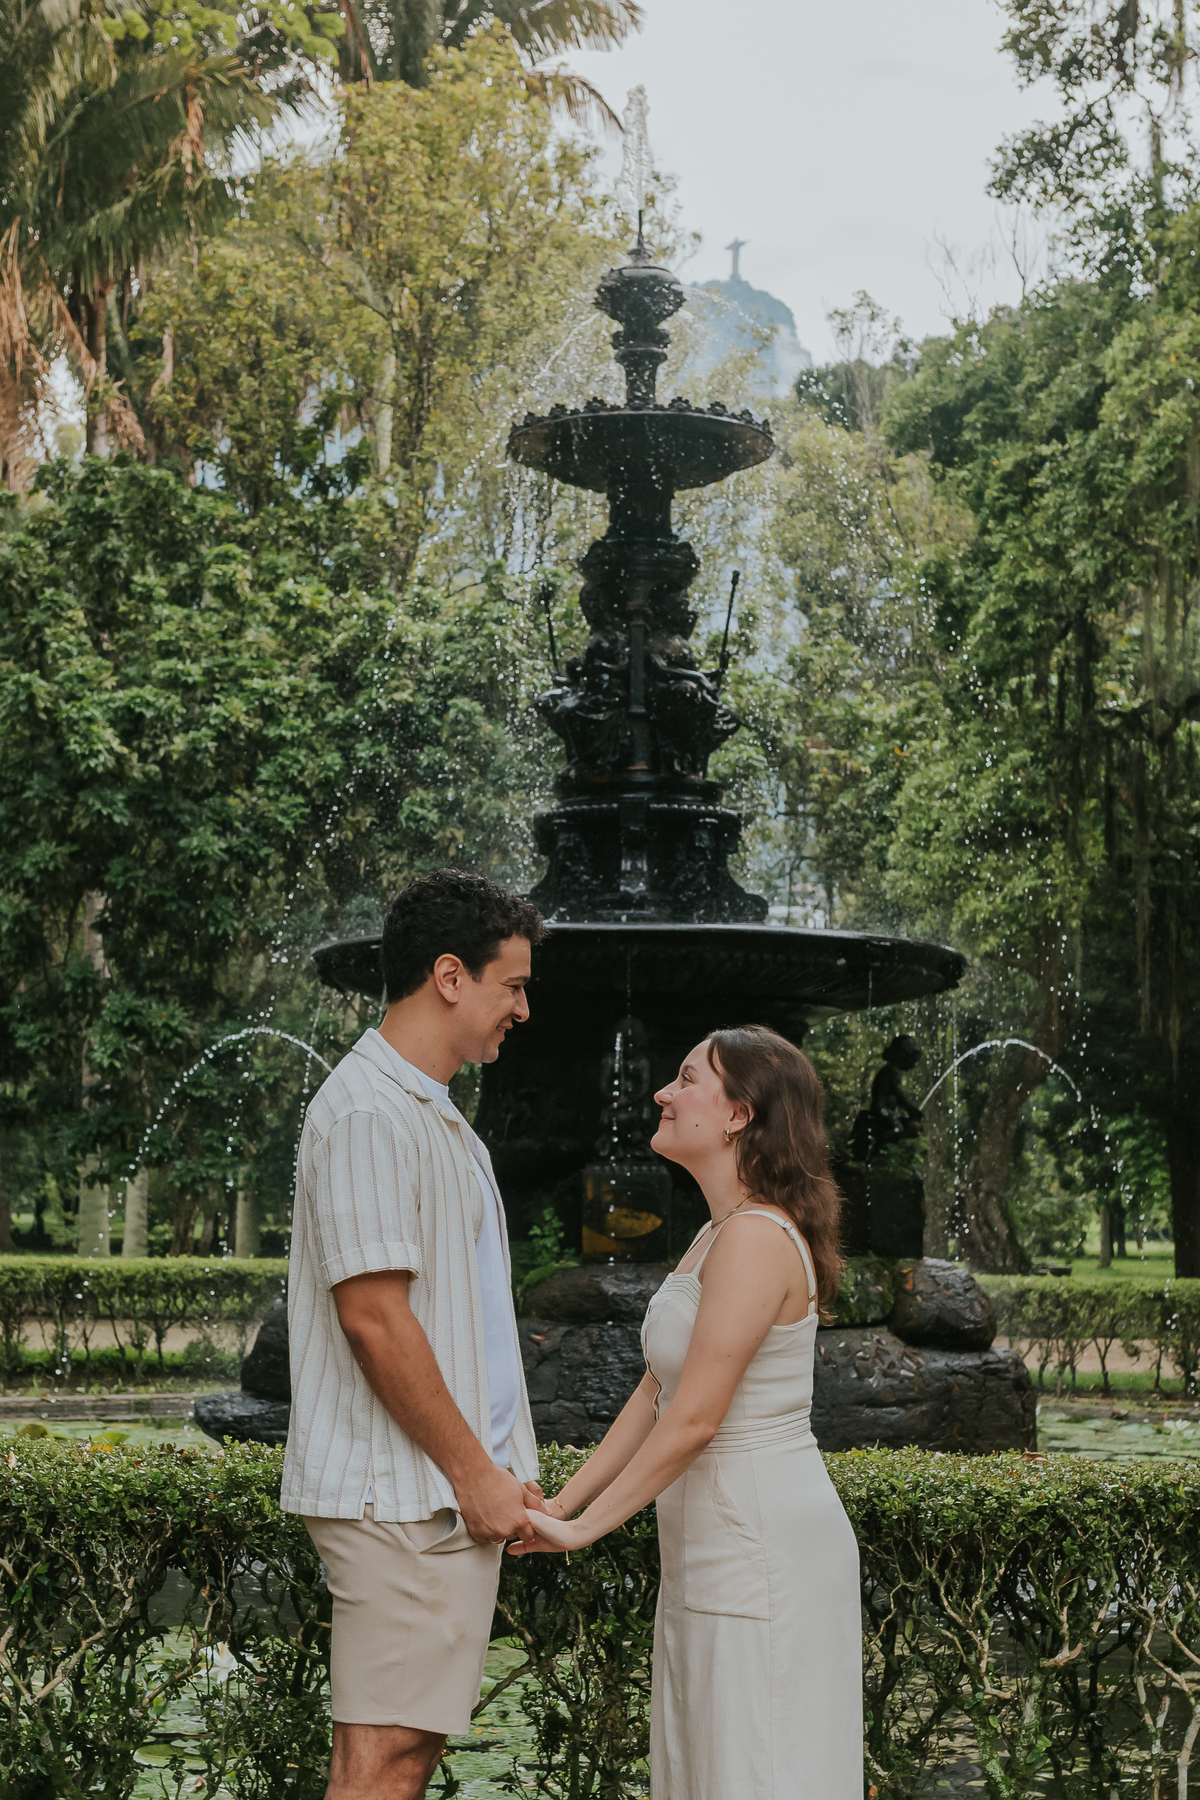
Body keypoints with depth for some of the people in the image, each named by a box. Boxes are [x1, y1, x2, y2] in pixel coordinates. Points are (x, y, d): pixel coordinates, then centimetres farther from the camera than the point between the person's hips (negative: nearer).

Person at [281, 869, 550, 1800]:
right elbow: (373, 1316, -20)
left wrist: (505, 1467, 17)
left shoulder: (435, 1115, 19)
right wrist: (474, 1473, -15)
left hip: (454, 1487, 10)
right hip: (403, 1490, -10)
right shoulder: (368, 1112, -14)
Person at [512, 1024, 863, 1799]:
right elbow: (654, 1396, 14)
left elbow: (693, 1419, -21)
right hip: (717, 1546, 10)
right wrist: (562, 1504, 10)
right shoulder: (716, 1235, 12)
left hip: (763, 1545, -10)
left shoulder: (756, 1238, -19)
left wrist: (585, 1529, -13)